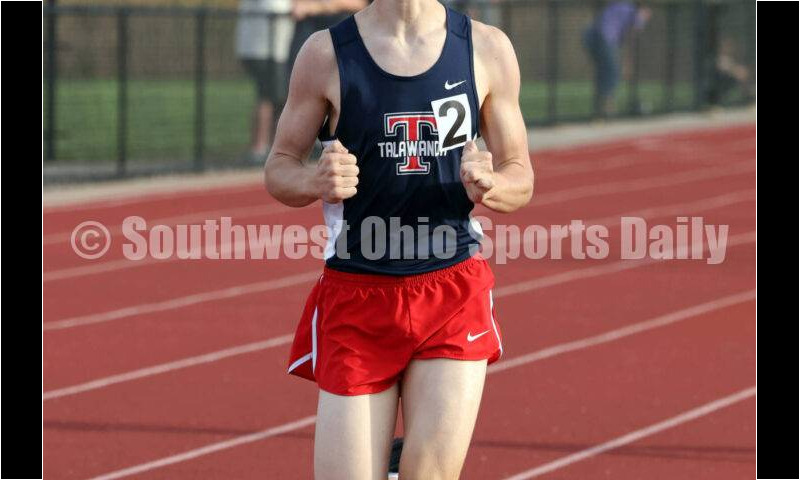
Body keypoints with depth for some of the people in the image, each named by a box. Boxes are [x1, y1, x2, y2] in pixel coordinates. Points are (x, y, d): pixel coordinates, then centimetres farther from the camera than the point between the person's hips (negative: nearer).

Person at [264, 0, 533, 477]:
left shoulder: (487, 49, 2)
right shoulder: (326, 53, -1)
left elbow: (520, 177, 9)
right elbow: (279, 168, 5)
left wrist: (489, 186, -15)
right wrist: (316, 181, -18)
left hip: (455, 294, 0)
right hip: (356, 296, 0)